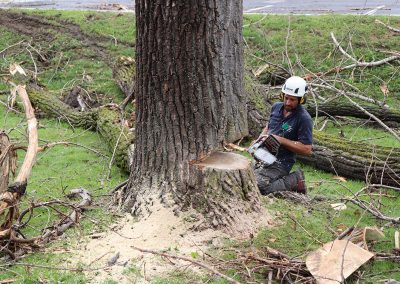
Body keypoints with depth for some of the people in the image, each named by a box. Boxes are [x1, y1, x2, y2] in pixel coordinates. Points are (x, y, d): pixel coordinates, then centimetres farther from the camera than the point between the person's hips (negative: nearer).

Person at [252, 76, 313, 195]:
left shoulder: (304, 119, -14)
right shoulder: (276, 107, 8)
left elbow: (306, 149, -17)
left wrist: (280, 140, -19)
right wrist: (258, 141, 6)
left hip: (281, 163, -8)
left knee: (257, 186, -26)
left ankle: (294, 181, -4)